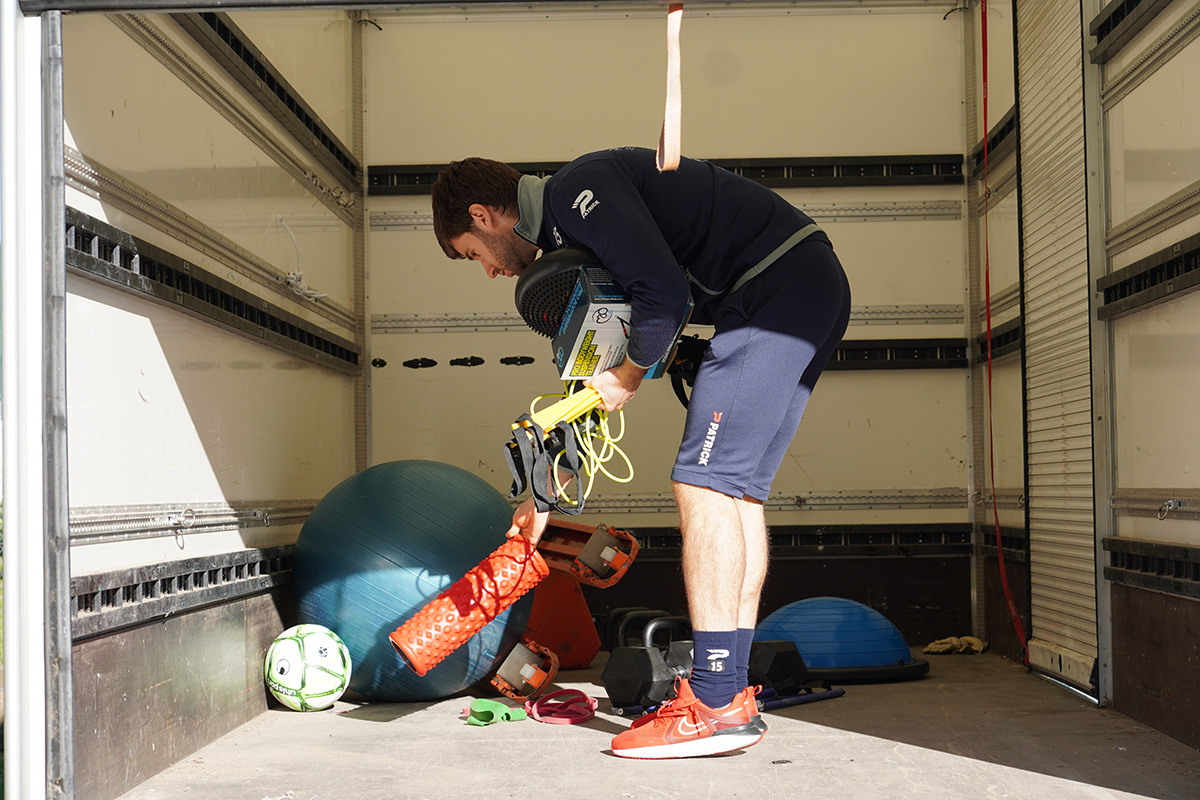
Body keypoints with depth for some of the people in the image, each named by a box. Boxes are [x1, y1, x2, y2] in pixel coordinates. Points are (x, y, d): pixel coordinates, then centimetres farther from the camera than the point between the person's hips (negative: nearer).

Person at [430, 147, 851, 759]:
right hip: (815, 294, 10)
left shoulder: (576, 188, -8)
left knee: (704, 483, -12)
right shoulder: (569, 240, 22)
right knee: (737, 487, 9)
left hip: (780, 284, -10)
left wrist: (629, 377, -2)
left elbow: (665, 293, -20)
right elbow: (591, 378, 27)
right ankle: (733, 694, 11)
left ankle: (716, 705, -12)